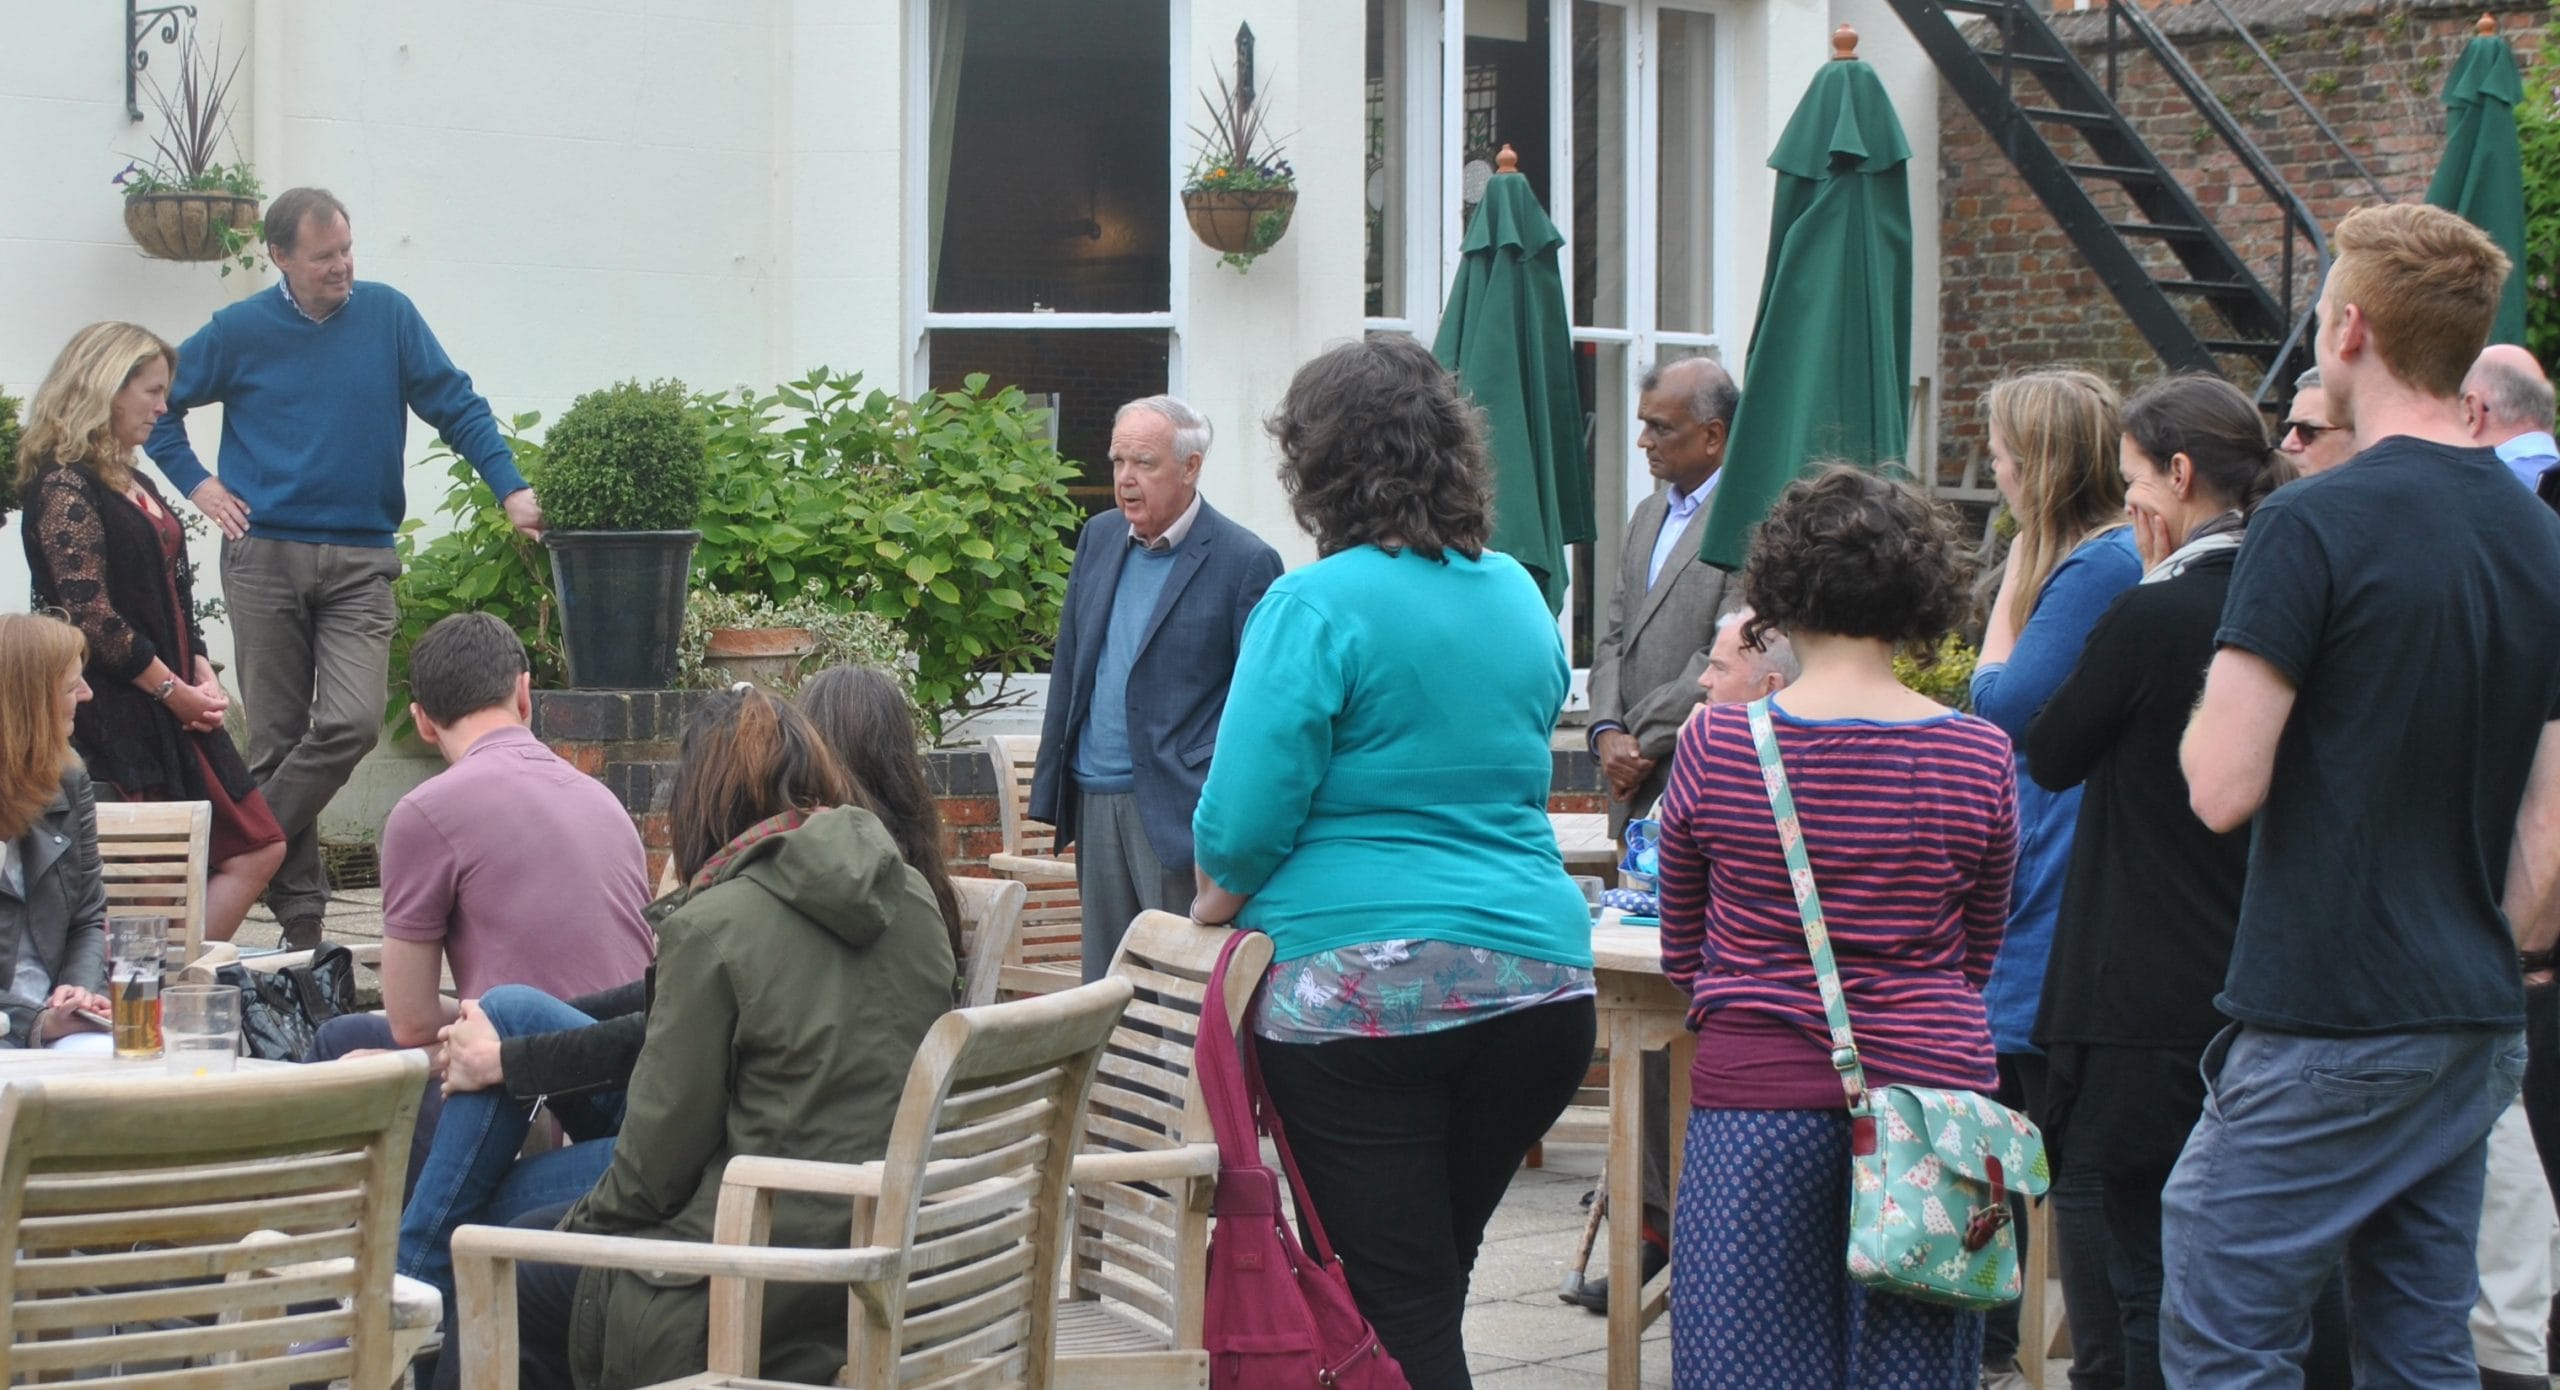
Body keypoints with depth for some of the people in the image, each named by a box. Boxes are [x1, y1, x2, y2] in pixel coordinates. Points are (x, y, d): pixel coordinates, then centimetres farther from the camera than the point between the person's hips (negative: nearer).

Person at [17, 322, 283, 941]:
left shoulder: (136, 486, 18)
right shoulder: (65, 486, -11)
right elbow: (89, 615, -18)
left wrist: (203, 676, 4)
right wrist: (175, 691, -13)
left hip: (174, 712, 10)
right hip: (113, 720, -10)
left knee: (257, 848, 5)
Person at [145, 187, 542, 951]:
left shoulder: (389, 315, 3)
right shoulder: (240, 332, 2)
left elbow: (457, 406, 4)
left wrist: (511, 488, -7)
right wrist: (194, 482, 4)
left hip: (360, 559, 0)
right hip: (265, 558, 0)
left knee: (352, 723, -16)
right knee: (276, 739, 1)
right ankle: (298, 909, 8)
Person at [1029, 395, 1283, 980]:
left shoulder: (1244, 562, -7)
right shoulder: (1099, 538, 12)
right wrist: (1052, 787, 11)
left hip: (1179, 809, -6)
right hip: (1095, 797, 7)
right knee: (1102, 980, 10)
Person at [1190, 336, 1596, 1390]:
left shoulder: (1315, 607, -9)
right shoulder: (1518, 596, 12)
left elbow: (1247, 816, -13)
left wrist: (1222, 896, 7)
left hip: (1365, 987, -6)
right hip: (1540, 977, 6)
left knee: (1396, 1302, -2)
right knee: (1437, 1274, 18)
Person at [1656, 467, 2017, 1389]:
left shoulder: (1717, 744, -4)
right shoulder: (1980, 756, -2)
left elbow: (1681, 955, 8)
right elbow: (1979, 956, 11)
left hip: (1754, 1094, -1)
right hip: (1927, 1089, 1)